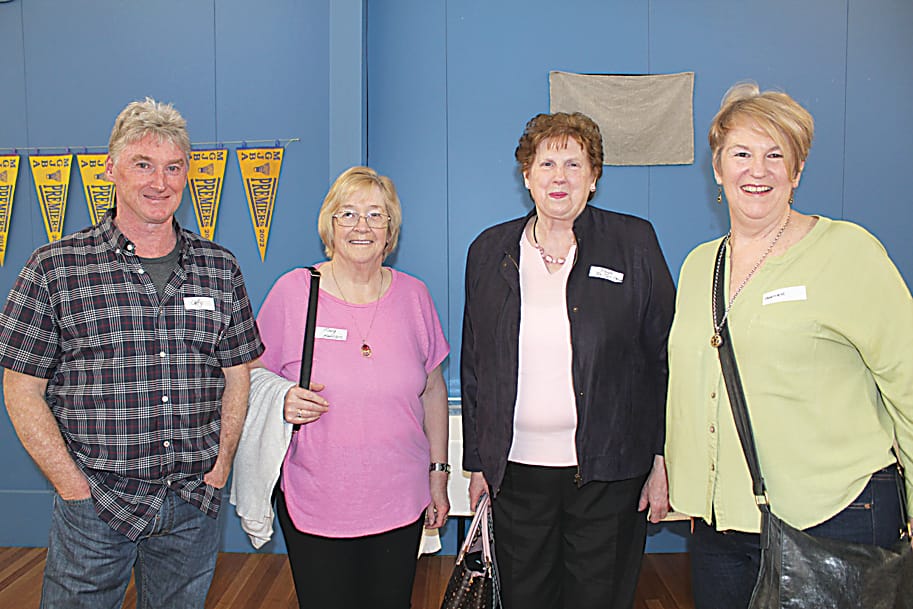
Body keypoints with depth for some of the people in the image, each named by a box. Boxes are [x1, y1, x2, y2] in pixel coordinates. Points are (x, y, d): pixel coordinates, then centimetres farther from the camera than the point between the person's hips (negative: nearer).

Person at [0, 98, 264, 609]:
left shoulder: (220, 269, 3)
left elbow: (237, 375, 7)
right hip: (93, 508, -2)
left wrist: (219, 469, -1)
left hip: (195, 506, 3)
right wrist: (76, 489, -9)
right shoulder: (54, 269, -5)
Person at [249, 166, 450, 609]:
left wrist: (438, 472, 8)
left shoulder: (413, 295, 1)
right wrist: (282, 402, -18)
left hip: (401, 501, 2)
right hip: (314, 504, -2)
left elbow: (433, 390, 9)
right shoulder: (293, 291, -6)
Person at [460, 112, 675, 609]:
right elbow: (474, 366, 9)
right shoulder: (490, 251, 5)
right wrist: (477, 462, 9)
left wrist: (663, 461, -3)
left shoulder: (635, 243, -1)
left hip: (608, 472, -2)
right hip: (516, 470, 2)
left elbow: (664, 358, 0)